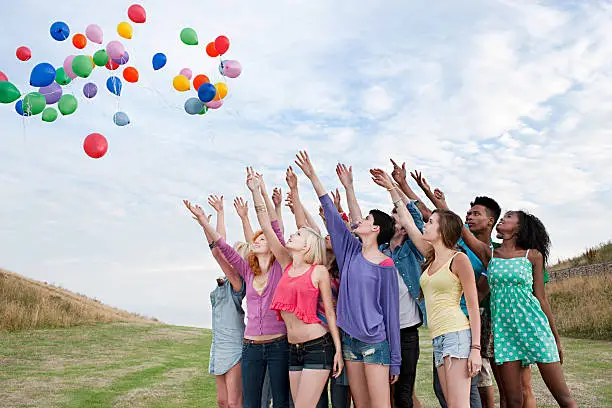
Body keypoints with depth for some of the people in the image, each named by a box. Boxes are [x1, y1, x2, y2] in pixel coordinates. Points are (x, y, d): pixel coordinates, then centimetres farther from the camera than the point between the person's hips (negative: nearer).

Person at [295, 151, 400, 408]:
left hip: (375, 341, -6)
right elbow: (331, 214, 8)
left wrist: (395, 361, -7)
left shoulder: (385, 267, -8)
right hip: (349, 339, 6)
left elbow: (391, 313, -7)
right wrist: (312, 176, 9)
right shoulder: (351, 251, 7)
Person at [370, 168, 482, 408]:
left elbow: (473, 306, -9)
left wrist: (475, 349, -15)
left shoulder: (459, 259, -5)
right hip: (438, 339, 8)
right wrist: (392, 188, 23)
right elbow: (406, 221, 21)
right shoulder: (431, 258, 15)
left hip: (457, 334, -7)